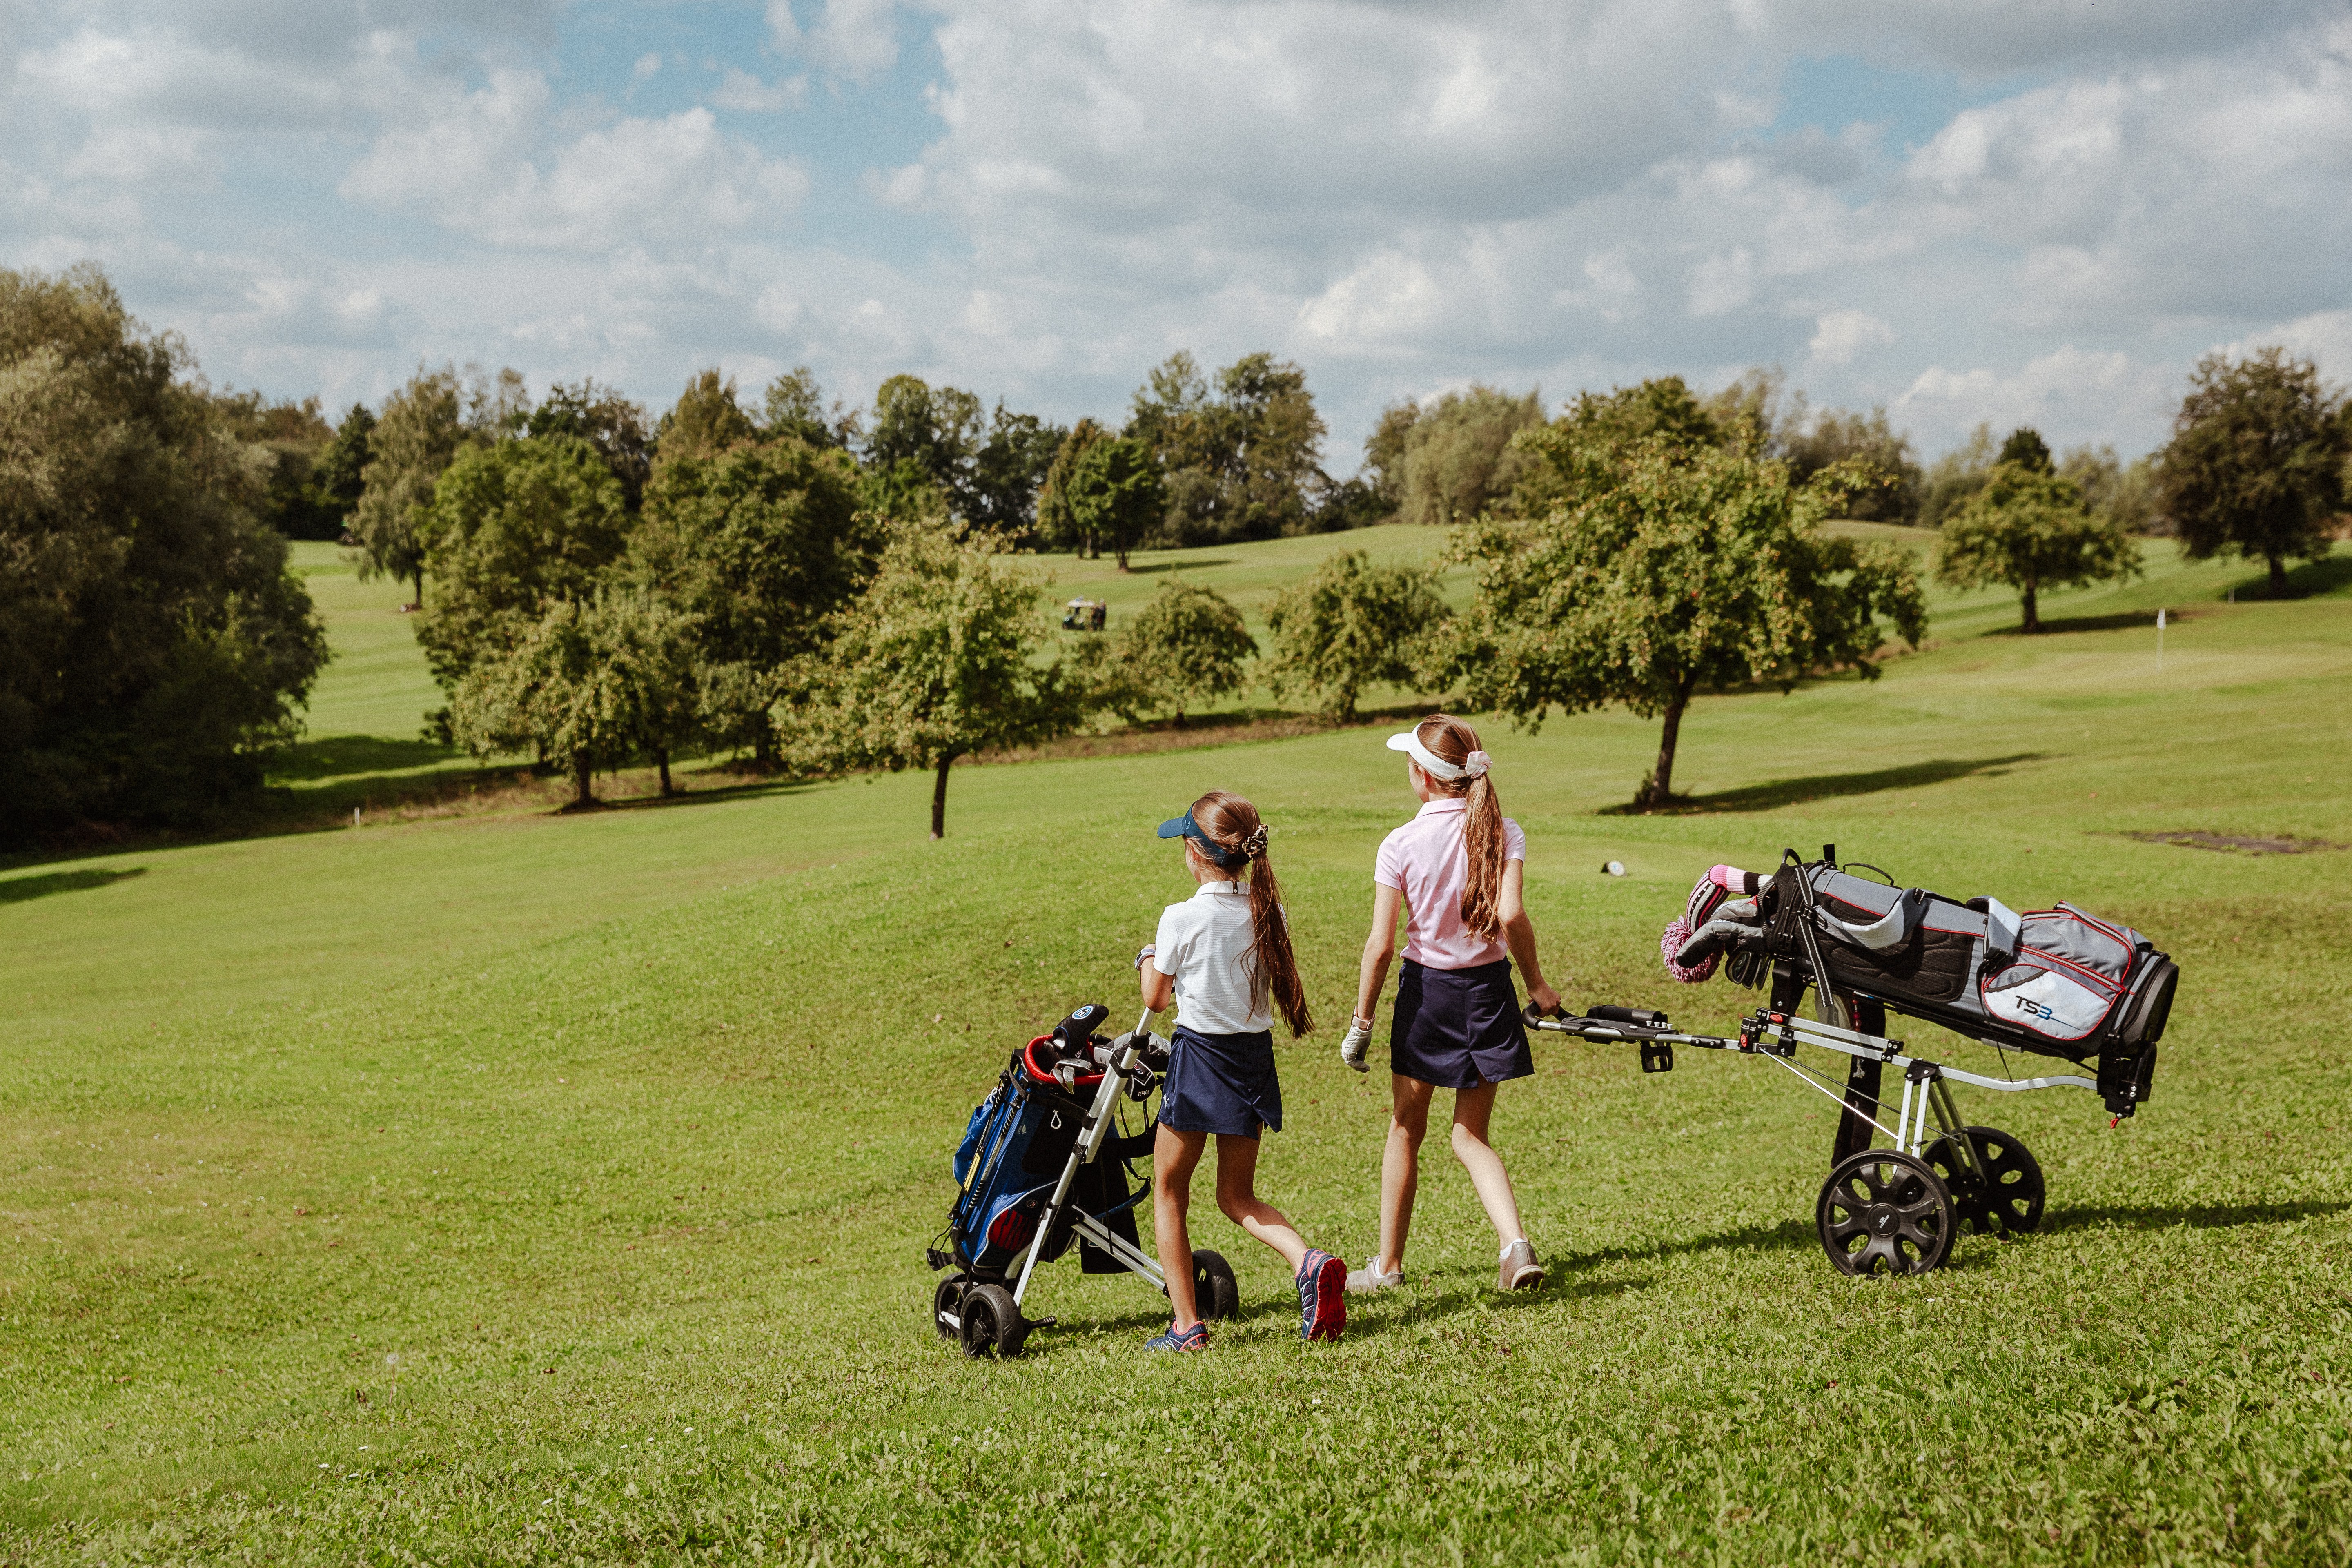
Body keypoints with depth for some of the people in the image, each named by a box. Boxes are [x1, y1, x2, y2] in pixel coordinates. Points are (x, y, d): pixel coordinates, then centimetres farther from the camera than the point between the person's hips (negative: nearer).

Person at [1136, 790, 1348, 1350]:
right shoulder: (1269, 913, 0)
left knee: (1168, 1192, 11)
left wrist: (1149, 961, 17)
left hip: (1199, 1055, -5)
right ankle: (1310, 1261, -9)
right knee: (1238, 1196, 17)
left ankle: (1187, 1326, 8)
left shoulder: (1182, 918, -14)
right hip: (1255, 1055, 5)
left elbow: (1155, 998, -4)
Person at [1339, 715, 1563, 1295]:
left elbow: (1381, 945, -12)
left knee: (1406, 1132, 14)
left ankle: (1388, 1264, 22)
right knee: (1471, 1137, 12)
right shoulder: (1503, 833, -6)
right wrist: (1537, 985, -6)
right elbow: (1510, 915, -19)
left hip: (1427, 989, -2)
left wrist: (1362, 1021, -3)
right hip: (1487, 988, 2)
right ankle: (1516, 1244, -9)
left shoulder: (1400, 845, -11)